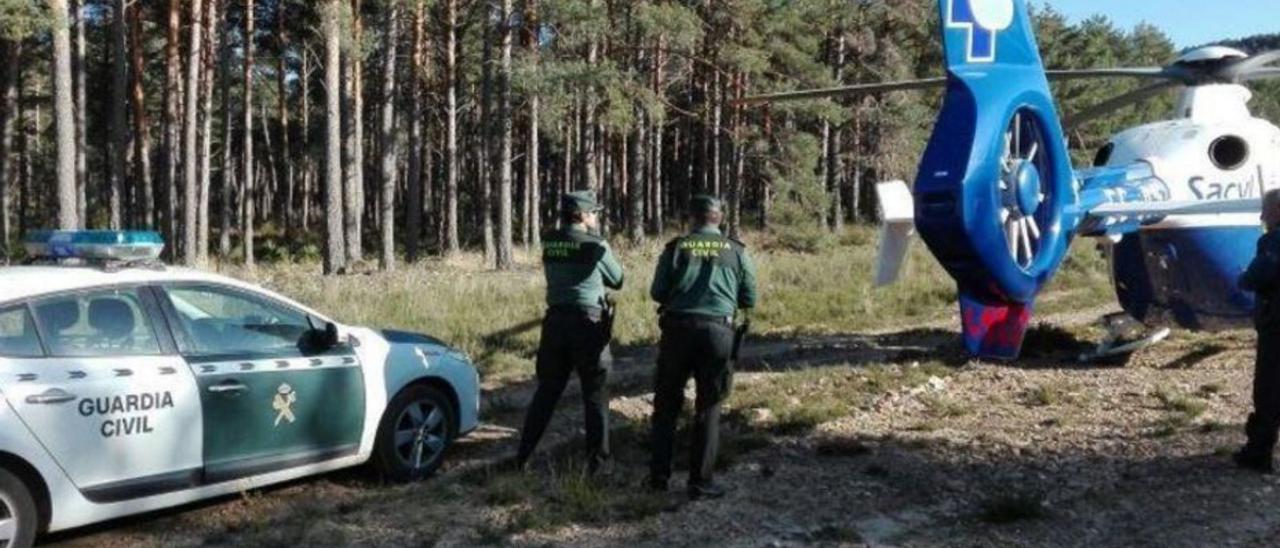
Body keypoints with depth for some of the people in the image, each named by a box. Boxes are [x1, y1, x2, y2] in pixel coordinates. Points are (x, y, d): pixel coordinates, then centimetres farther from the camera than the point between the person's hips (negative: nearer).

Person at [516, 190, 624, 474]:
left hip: (555, 321, 5)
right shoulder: (595, 245, -10)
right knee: (596, 396, 6)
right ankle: (597, 461, 9)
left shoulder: (548, 242, 4)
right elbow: (617, 280, 2)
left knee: (547, 392, 15)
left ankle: (524, 455, 17)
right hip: (588, 323, -5)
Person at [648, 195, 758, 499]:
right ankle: (700, 482, 9)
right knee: (708, 408, 9)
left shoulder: (676, 247, 2)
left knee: (666, 405, 13)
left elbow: (657, 293, 2)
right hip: (717, 332, 0)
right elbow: (750, 300, 7)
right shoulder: (736, 250, 4)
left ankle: (659, 475, 16)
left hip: (678, 329, 0)